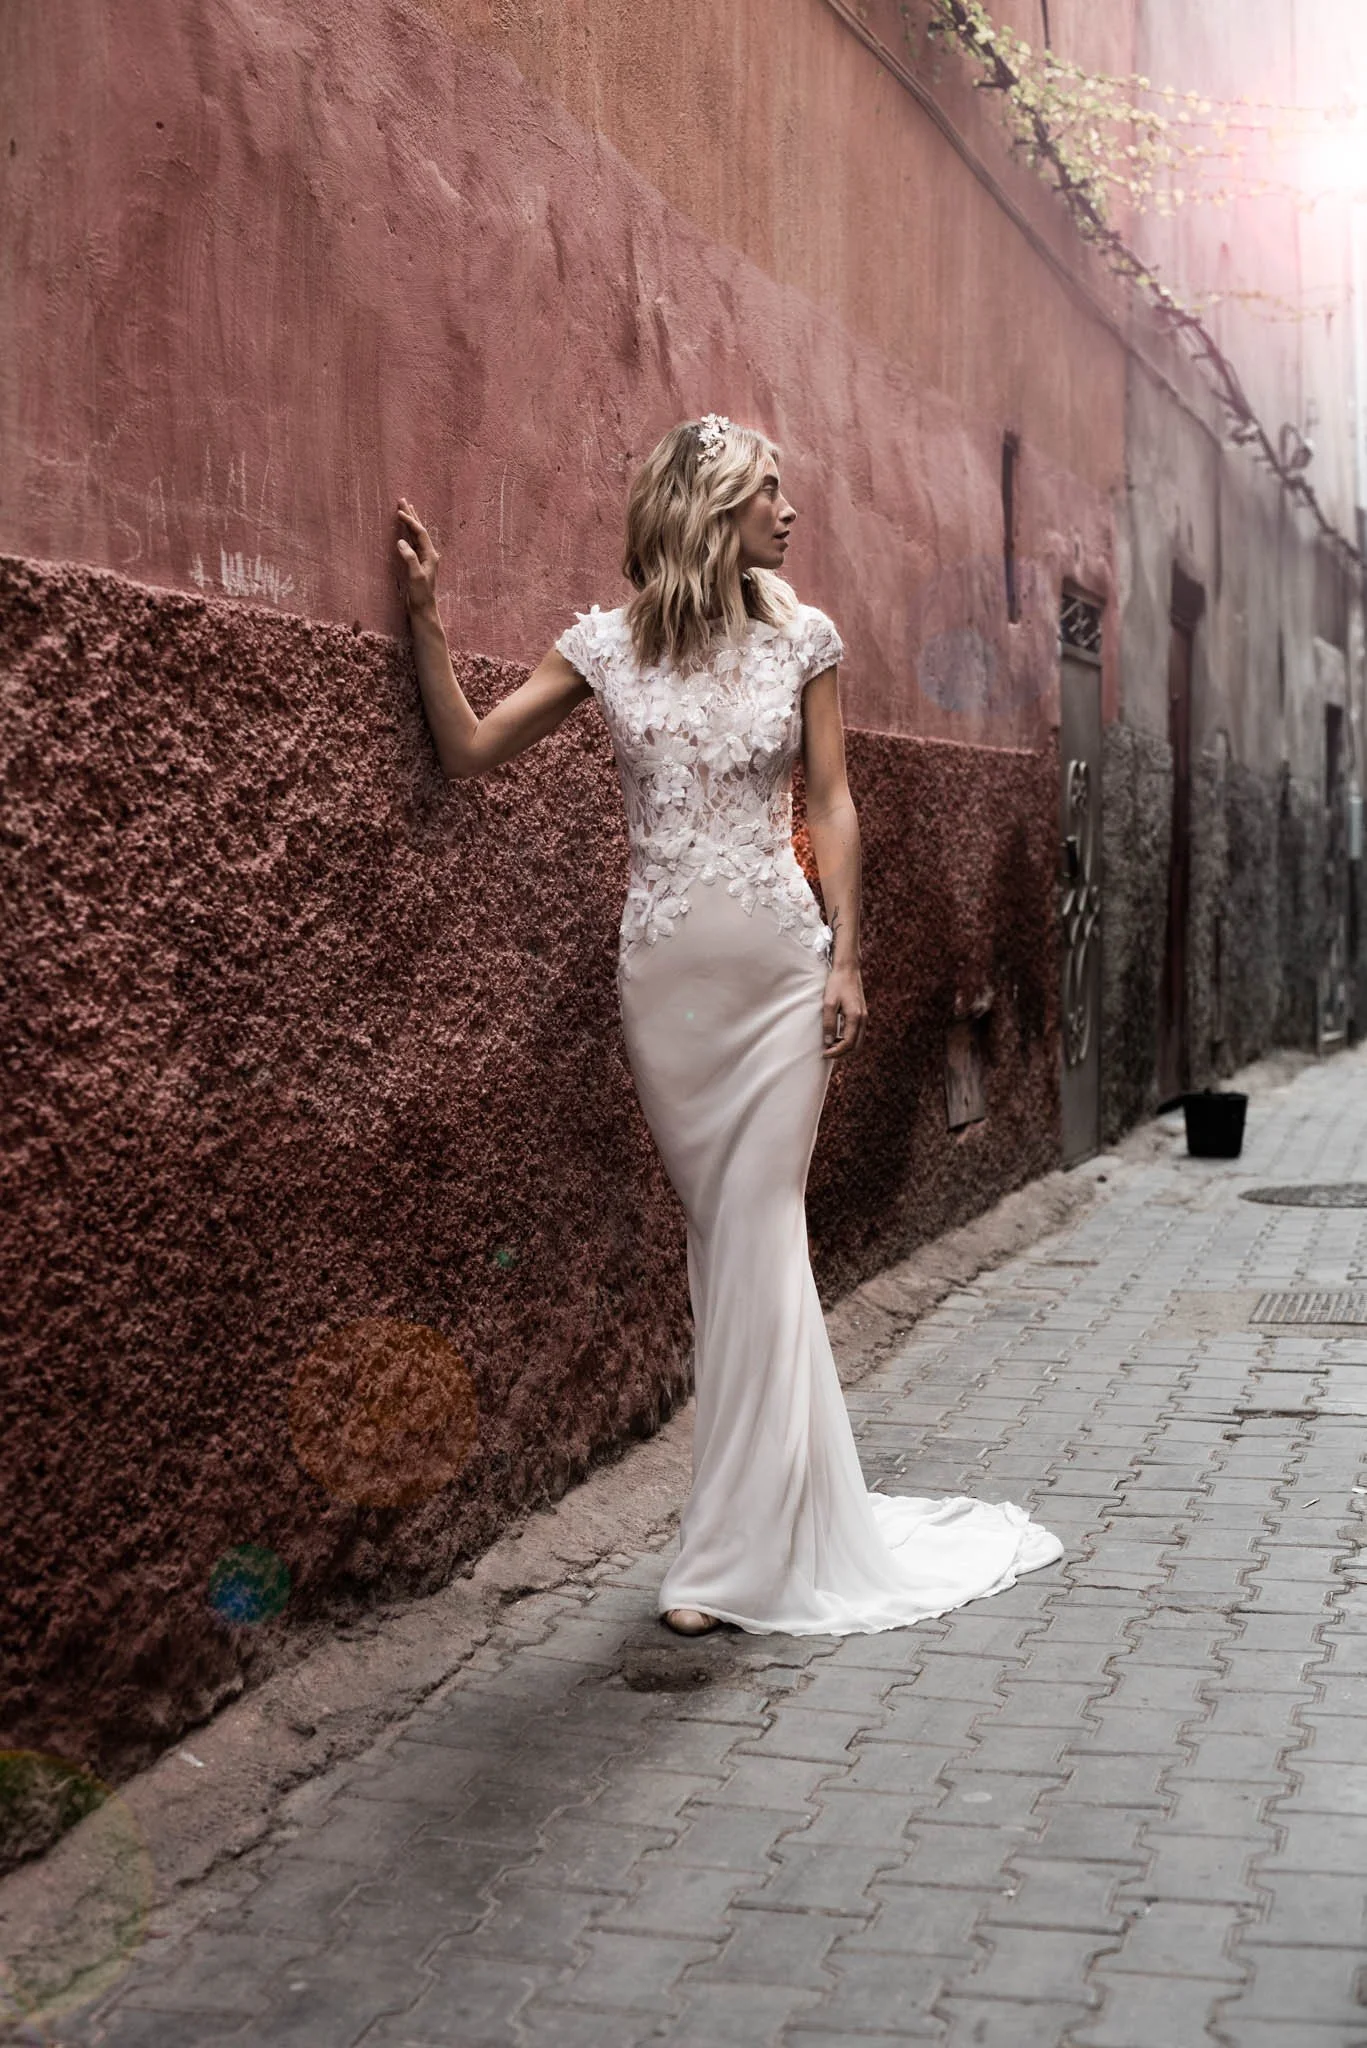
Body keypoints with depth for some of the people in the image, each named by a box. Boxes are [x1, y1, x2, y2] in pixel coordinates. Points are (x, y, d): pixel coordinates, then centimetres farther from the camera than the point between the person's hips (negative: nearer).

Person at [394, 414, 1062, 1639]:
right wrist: (427, 617, -5)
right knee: (725, 1238, 9)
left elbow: (833, 806, 4)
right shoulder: (607, 646, 3)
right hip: (665, 973, 1)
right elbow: (469, 751, 2)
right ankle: (780, 1519, 23)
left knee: (755, 1238, -4)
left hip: (780, 965, -1)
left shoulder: (802, 639, 4)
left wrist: (848, 960, -3)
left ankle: (739, 1552, 4)